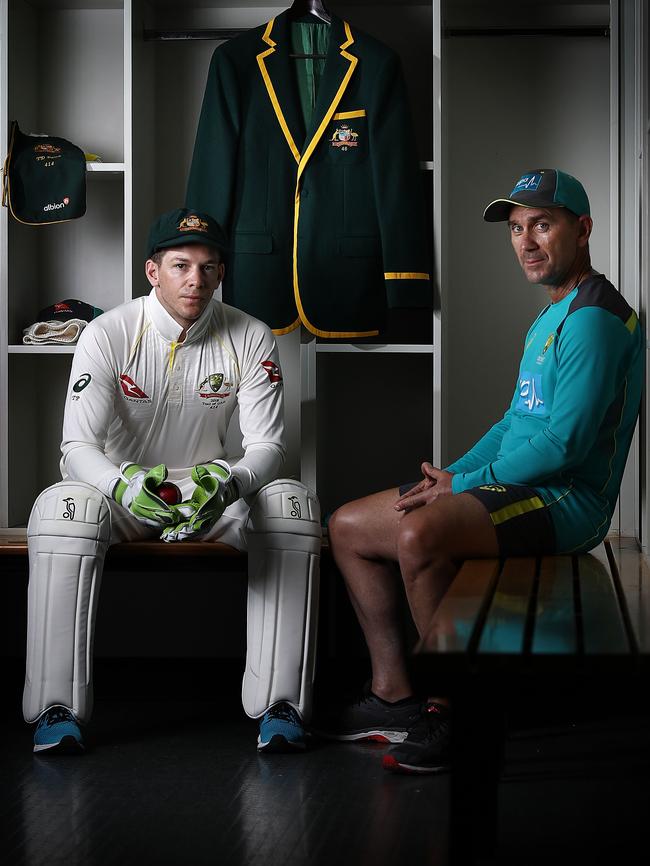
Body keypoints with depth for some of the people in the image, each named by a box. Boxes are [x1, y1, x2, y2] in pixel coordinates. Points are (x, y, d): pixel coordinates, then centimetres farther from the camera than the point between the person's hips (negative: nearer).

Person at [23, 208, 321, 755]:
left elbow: (267, 446, -10)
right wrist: (125, 486, -43)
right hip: (123, 490, -1)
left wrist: (230, 482, -36)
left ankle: (279, 704, -25)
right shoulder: (108, 335, -12)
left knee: (293, 504, -28)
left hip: (212, 488, 2)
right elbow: (78, 447, -18)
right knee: (63, 507, -35)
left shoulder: (251, 339, -6)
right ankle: (56, 706, -29)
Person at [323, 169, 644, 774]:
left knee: (421, 534, -36)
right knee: (348, 526, 7)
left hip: (568, 498, -11)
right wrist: (448, 476, 6)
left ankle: (452, 715, -21)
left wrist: (463, 484, -13)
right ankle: (393, 695, 7)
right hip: (519, 487, 11)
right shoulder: (548, 318, 20)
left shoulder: (593, 317, -14)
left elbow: (564, 444, -22)